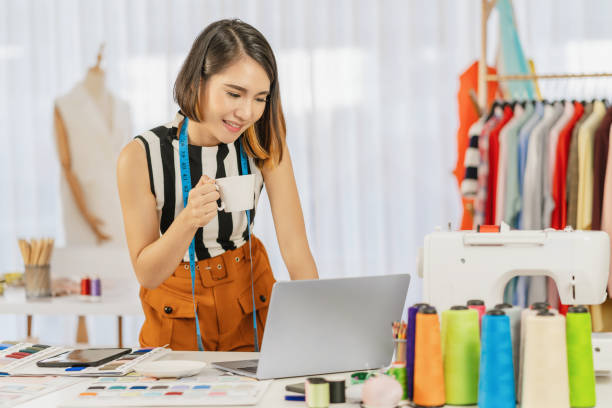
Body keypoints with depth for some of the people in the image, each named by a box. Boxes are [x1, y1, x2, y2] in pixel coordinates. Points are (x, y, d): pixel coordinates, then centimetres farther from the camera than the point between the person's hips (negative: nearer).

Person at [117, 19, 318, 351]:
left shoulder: (264, 146, -10)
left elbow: (295, 249, -13)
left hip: (251, 306, 1)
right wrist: (190, 219, -30)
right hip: (178, 320, -1)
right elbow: (147, 274, -13)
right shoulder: (141, 157, -17)